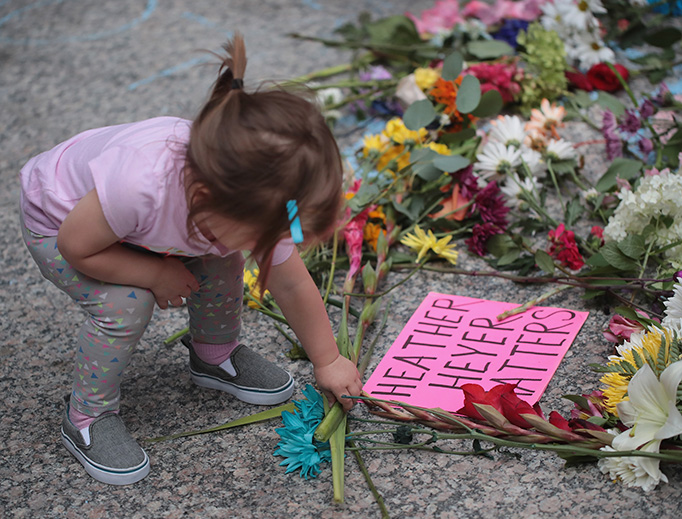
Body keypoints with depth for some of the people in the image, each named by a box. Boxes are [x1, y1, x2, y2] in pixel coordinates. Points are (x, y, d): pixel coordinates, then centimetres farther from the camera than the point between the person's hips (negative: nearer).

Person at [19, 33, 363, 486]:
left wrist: (328, 362, -3)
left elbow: (292, 285, -12)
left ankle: (217, 355, 18)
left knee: (221, 260, -10)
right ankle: (87, 418, -3)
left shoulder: (257, 205, -29)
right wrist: (155, 273, -24)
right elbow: (75, 246, -31)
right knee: (126, 303, -26)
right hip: (60, 223, -5)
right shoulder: (140, 185, -49)